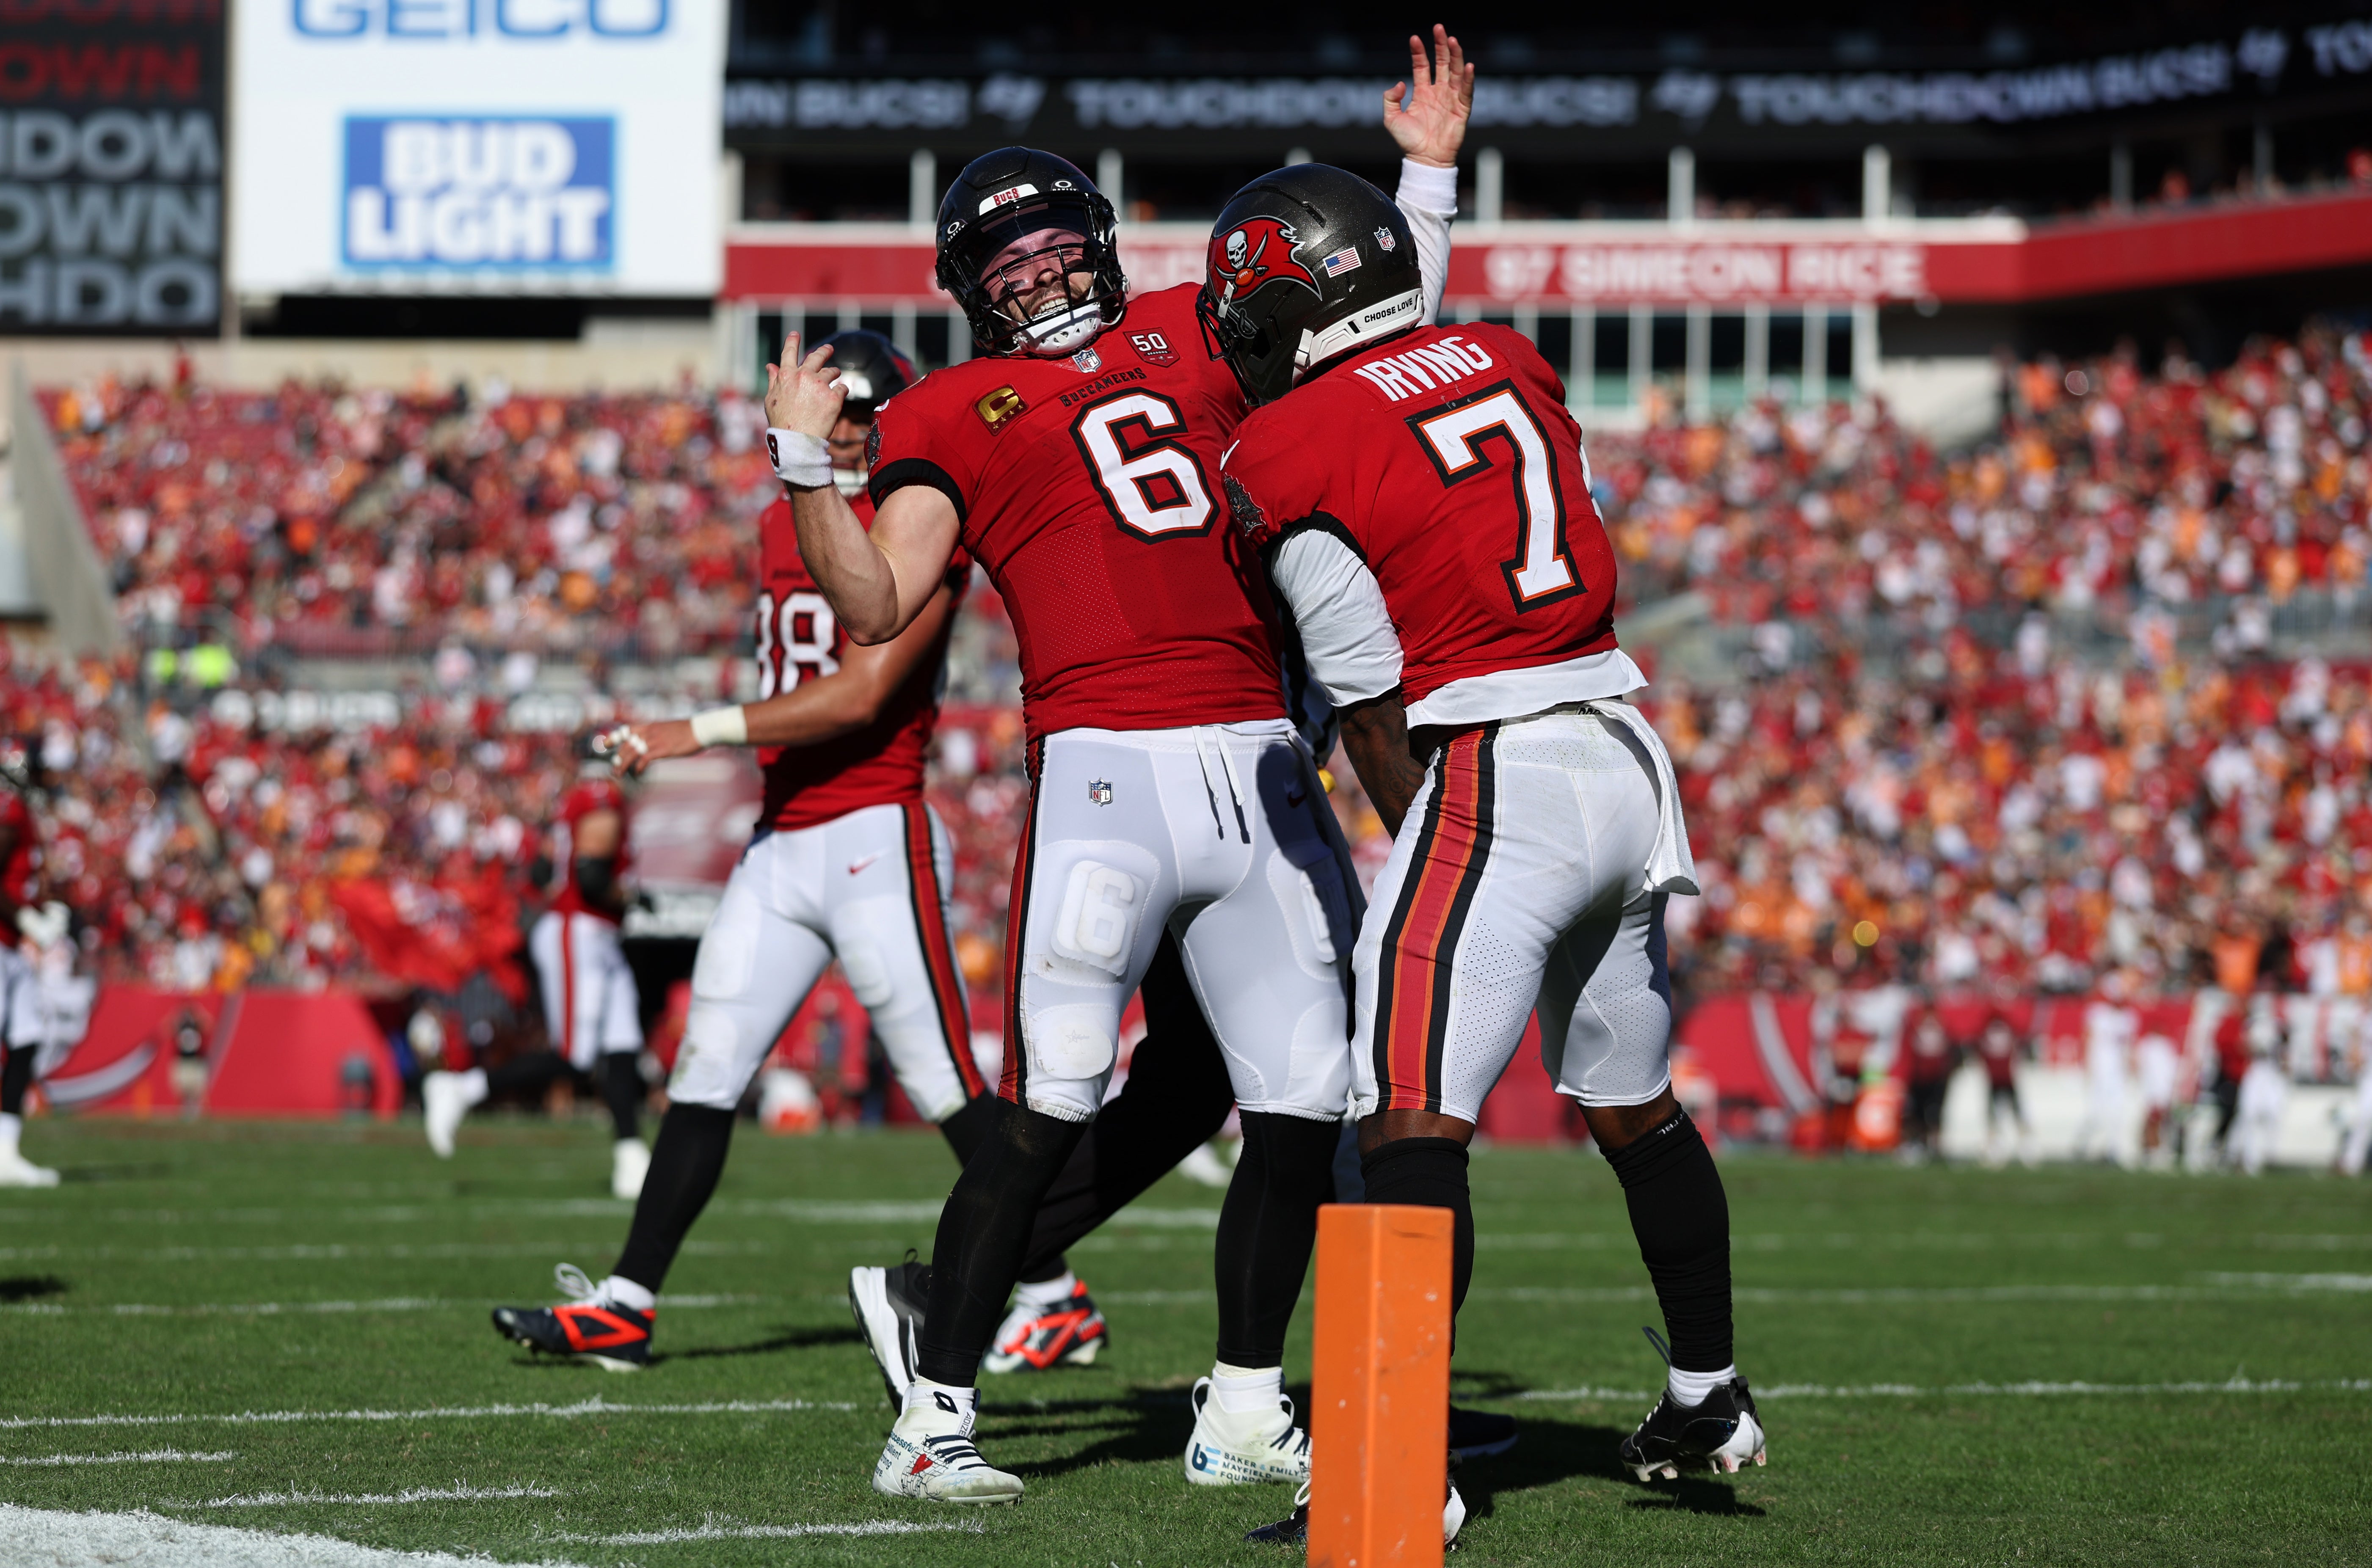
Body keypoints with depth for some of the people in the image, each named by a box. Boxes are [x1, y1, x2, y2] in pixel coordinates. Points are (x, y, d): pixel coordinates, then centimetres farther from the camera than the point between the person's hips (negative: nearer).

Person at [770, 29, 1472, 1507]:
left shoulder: (1188, 337, 20)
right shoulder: (955, 416, 7)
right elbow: (878, 609, -2)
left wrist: (1428, 173, 24)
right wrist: (806, 467, -13)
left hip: (1261, 773, 5)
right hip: (1107, 774, -5)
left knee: (1304, 1110, 6)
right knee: (1051, 1113, -13)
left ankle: (1244, 1413, 19)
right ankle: (935, 1421, -6)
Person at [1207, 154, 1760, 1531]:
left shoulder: (1293, 453, -7)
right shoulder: (1509, 366, 13)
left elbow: (1375, 710, -6)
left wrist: (1420, 849, 8)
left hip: (1494, 783, -8)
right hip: (1626, 756, 8)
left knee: (1414, 1124, -12)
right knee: (1635, 1108, 23)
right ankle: (1709, 1402, 37)